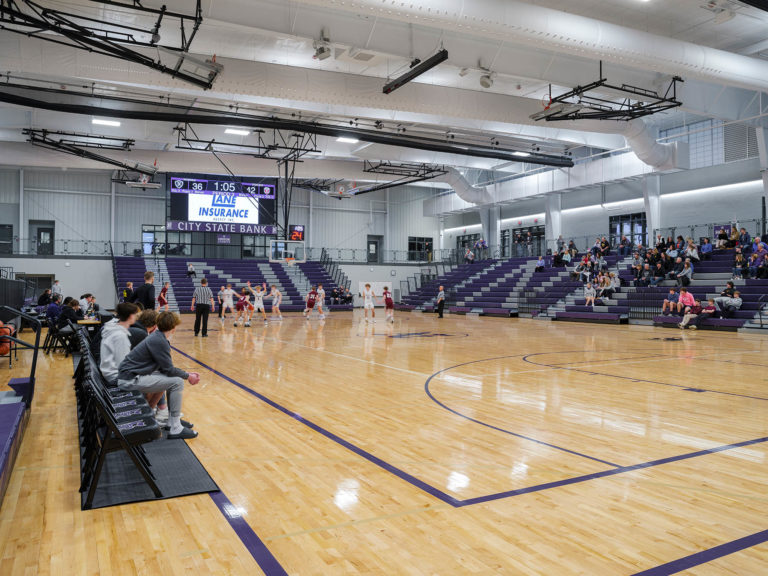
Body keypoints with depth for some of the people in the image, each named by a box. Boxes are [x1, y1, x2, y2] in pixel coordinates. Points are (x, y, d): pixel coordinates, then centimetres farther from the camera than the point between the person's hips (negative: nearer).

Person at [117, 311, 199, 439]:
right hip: (130, 380, -10)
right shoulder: (159, 342, -19)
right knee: (177, 381, -14)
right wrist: (187, 376, -2)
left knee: (170, 379, 18)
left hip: (130, 375, 10)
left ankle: (172, 420, 21)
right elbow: (168, 369, -17)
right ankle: (176, 429, -9)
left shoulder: (157, 337, 10)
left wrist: (187, 373, 10)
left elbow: (165, 367, 15)